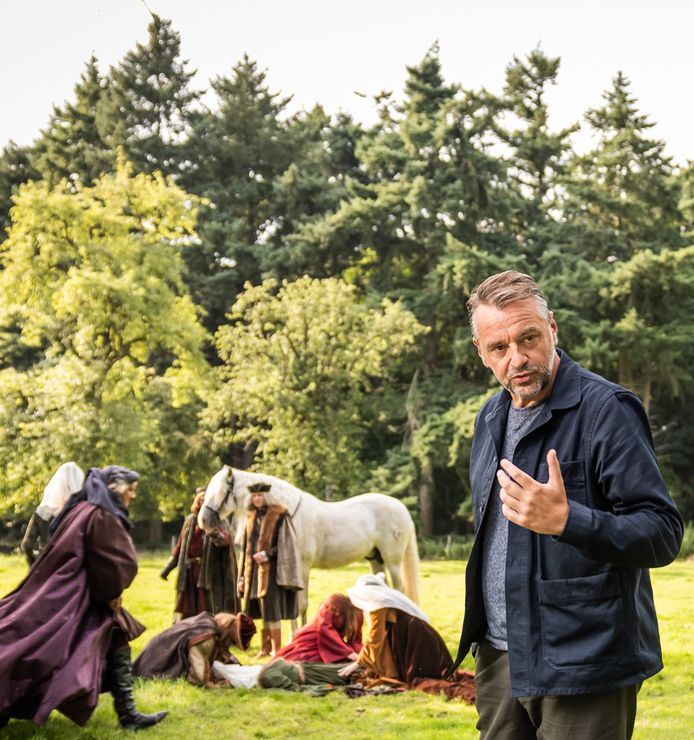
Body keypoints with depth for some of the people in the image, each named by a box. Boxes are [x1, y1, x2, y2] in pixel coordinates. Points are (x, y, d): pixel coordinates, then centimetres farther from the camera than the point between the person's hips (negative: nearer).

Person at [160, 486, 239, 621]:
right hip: (189, 572, 4)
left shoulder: (219, 521, -1)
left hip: (209, 572, -4)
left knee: (211, 613, -5)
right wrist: (168, 567, 16)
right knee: (185, 613, 5)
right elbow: (180, 545, 20)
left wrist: (216, 535, -44)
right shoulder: (190, 520, 13)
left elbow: (226, 539, -21)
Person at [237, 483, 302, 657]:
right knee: (262, 610, 10)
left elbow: (286, 543, -9)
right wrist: (243, 576, 13)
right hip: (254, 570, 6)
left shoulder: (279, 516, -5)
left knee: (271, 610, -8)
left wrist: (267, 554, -22)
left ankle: (276, 649, -3)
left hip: (271, 569, -6)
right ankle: (266, 647, 17)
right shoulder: (252, 518, 13)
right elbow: (246, 548, 16)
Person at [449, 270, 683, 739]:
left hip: (581, 666, -7)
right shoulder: (491, 419, 11)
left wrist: (565, 521, -33)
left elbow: (663, 534, -19)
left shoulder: (606, 410, -14)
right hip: (499, 657, 7)